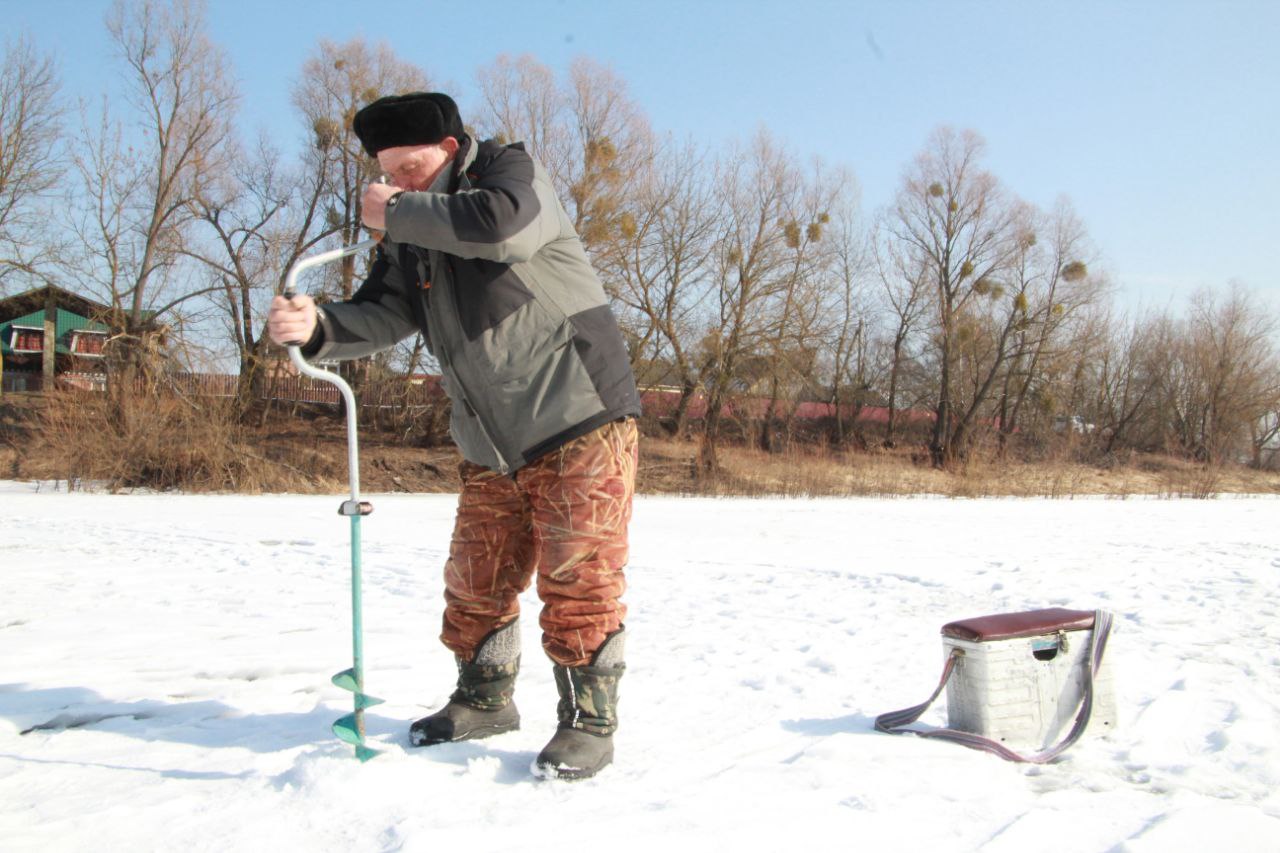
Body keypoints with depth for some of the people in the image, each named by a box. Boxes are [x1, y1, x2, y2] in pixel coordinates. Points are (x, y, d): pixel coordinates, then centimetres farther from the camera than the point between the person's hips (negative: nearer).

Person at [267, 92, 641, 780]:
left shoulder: (513, 170, -6)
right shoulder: (409, 237, 13)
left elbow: (506, 226, -29)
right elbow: (379, 317, 4)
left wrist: (400, 214, -17)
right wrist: (315, 326, -17)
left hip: (579, 421, -7)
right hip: (490, 446, 7)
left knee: (577, 579, -5)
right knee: (476, 579, 13)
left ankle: (588, 723, 8)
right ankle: (484, 699, 32)